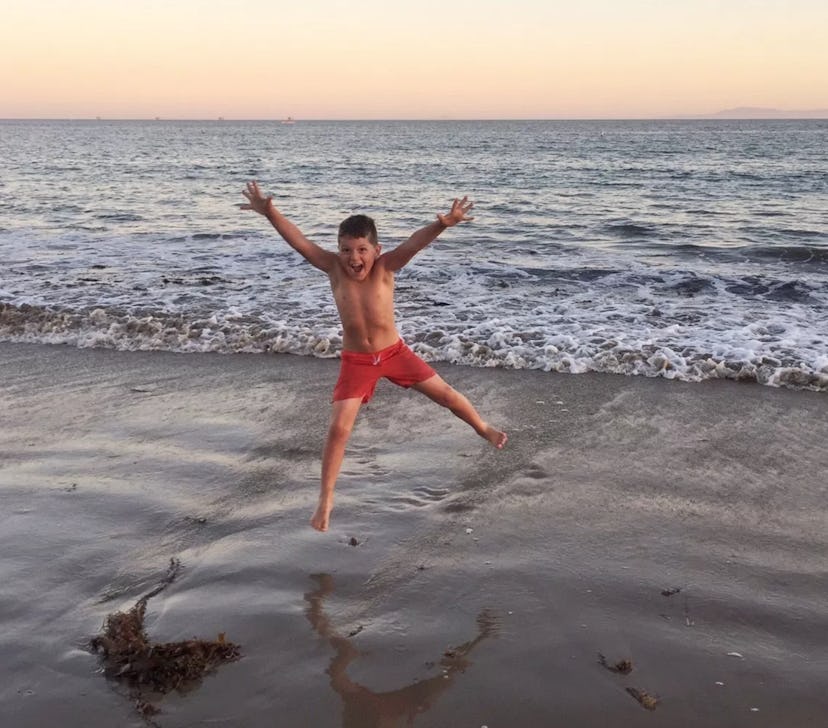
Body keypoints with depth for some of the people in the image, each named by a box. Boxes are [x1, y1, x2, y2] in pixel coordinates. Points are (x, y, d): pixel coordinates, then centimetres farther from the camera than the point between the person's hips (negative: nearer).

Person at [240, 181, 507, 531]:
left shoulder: (385, 267, -18)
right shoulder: (334, 268, -15)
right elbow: (299, 241, -26)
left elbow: (414, 242, -35)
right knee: (338, 428, -5)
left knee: (444, 393, 12)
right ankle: (325, 500, 10)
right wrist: (270, 214, -41)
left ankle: (484, 429, 42)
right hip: (356, 362, 0)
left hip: (394, 352, 0)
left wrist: (443, 224, -53)